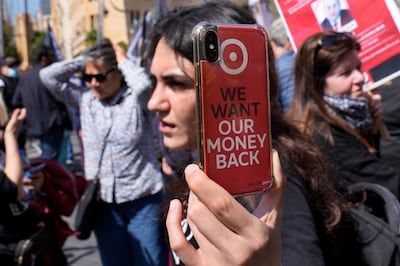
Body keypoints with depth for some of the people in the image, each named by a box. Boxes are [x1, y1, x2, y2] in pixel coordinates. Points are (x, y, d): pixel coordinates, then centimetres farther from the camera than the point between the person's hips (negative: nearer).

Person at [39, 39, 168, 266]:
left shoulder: (135, 99, -9)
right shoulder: (85, 100, 4)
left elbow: (143, 84, -31)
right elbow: (48, 76, 2)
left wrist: (123, 59, -14)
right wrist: (83, 61, -1)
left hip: (143, 199, -4)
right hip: (103, 201, 5)